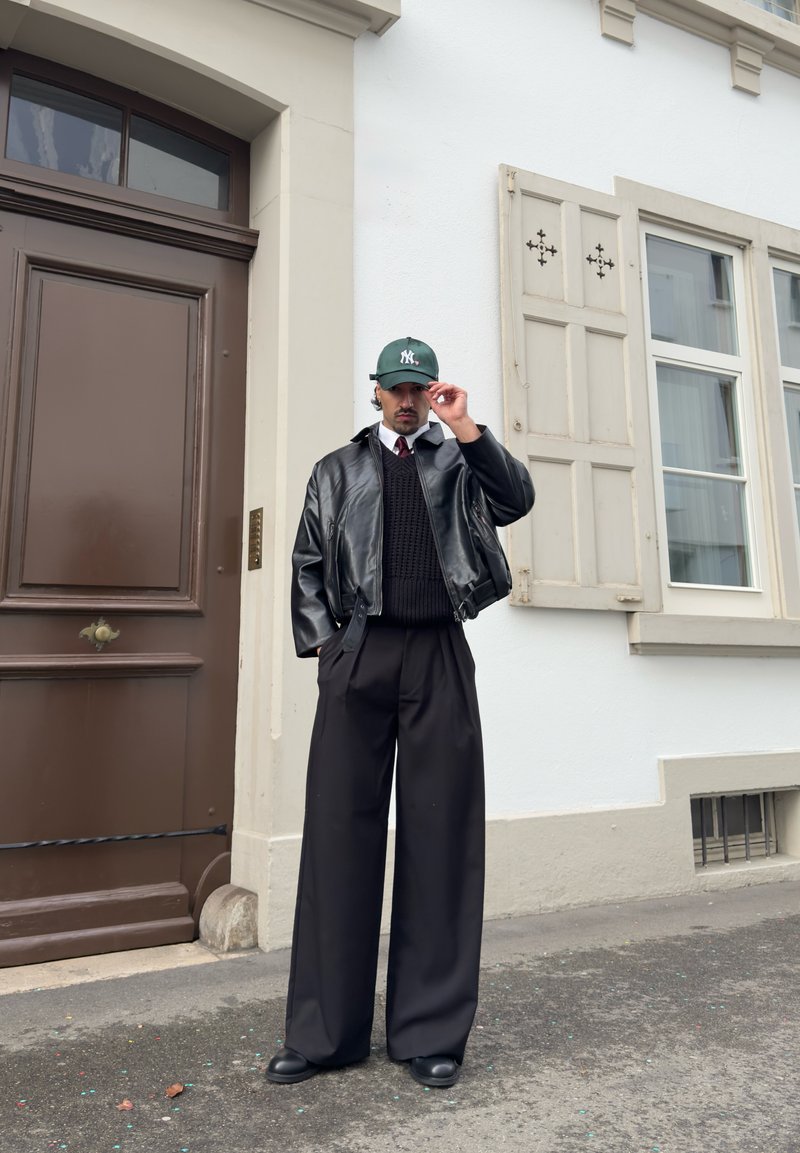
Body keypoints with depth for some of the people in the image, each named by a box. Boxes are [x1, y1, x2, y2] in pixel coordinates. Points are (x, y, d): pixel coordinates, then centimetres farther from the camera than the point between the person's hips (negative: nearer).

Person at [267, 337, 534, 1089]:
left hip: (438, 658, 0)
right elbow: (307, 561, 13)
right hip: (357, 657, 1)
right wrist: (321, 640, 2)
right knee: (340, 834, 2)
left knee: (440, 836, 2)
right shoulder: (338, 470, 17)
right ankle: (325, 1031, 15)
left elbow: (516, 501, -3)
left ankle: (430, 1033, 14)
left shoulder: (460, 460, 16)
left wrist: (466, 428, -9)